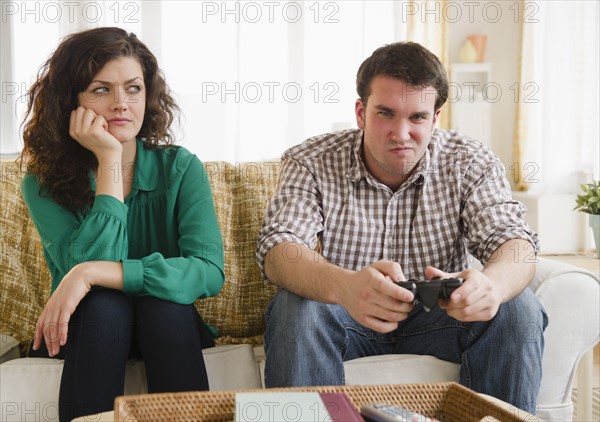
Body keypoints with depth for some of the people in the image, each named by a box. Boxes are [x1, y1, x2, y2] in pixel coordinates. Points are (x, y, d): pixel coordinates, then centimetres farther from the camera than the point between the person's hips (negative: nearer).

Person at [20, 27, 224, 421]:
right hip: (84, 332, 0)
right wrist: (110, 161, -25)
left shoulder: (180, 167, -10)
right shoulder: (44, 183, -10)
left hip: (167, 329, 1)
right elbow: (82, 267, -25)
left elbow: (210, 272, -24)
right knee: (104, 303, -31)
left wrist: (93, 273, -33)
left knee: (162, 299, -30)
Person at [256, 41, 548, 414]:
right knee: (295, 308, -31)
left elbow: (514, 241, -17)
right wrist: (343, 286, -49)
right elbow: (277, 251, -24)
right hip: (346, 317, -1)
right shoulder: (310, 163, -11)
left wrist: (492, 283, -45)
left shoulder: (470, 163, -7)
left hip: (439, 316, 2)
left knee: (518, 308, -23)